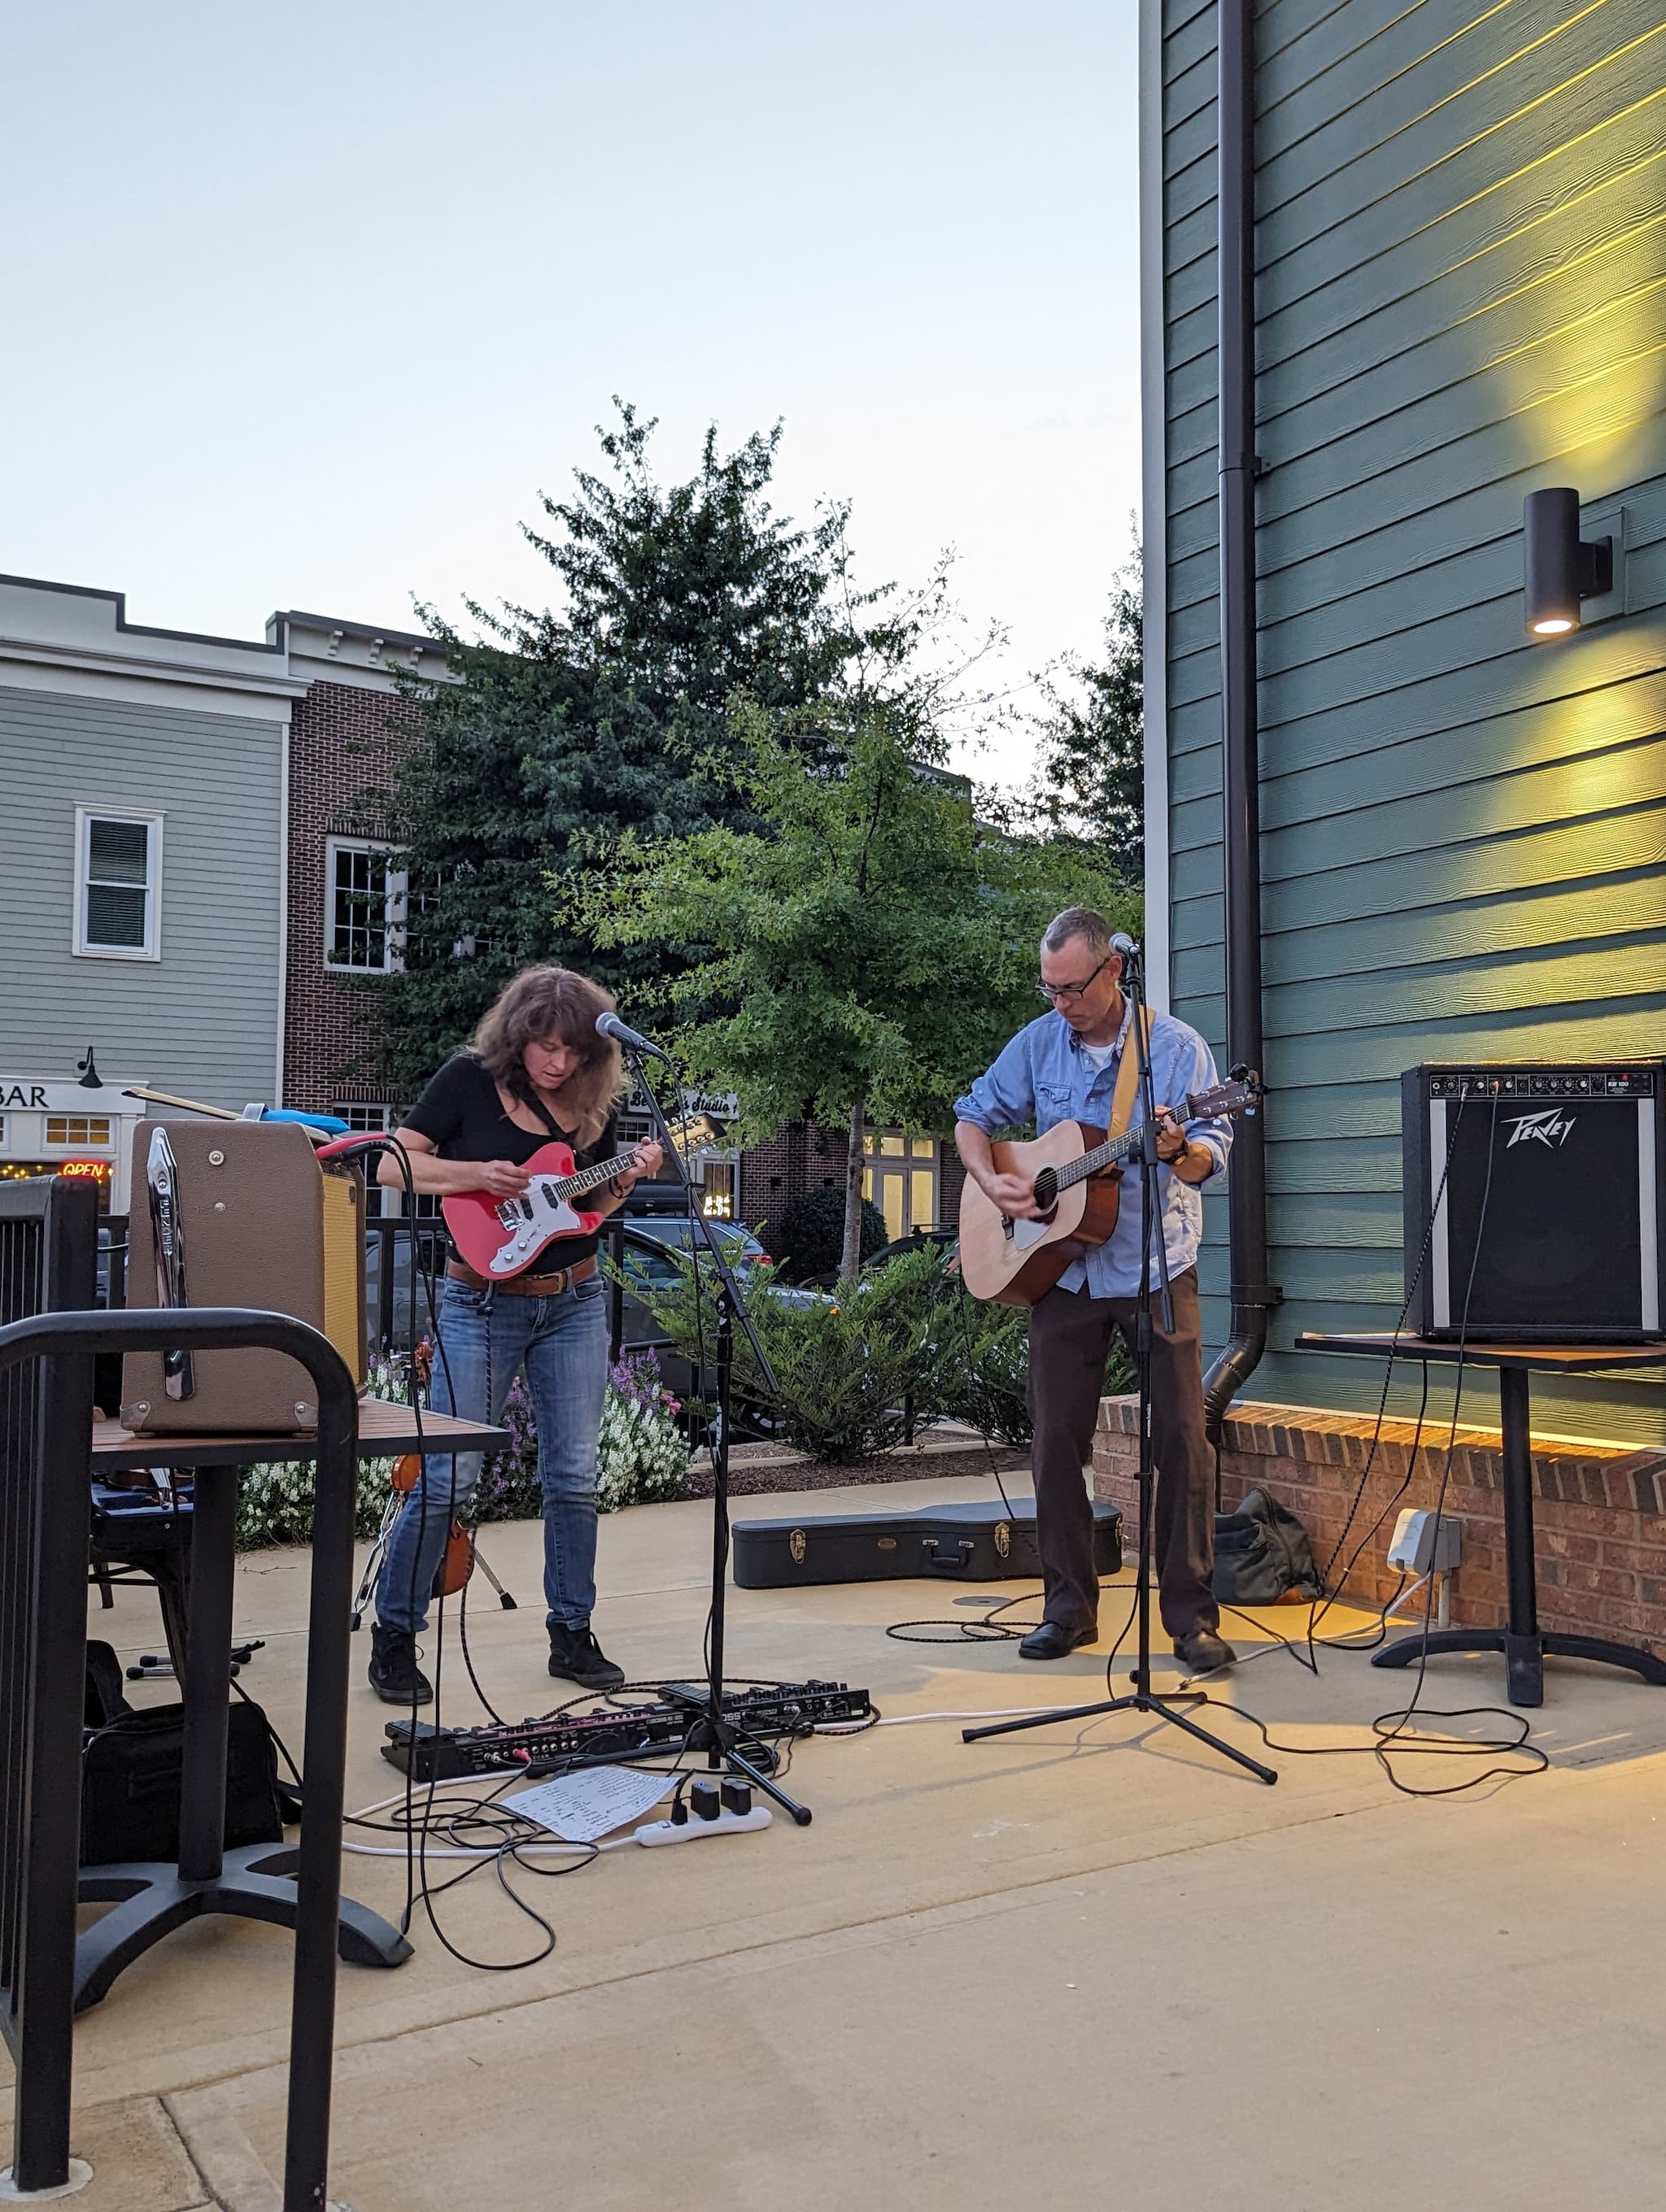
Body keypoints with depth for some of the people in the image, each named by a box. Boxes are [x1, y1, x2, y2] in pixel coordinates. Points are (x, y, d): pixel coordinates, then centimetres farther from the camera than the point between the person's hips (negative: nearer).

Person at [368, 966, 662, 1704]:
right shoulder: (470, 1079, -7)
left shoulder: (594, 1101, 4)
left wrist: (626, 1179, -8)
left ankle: (572, 1635, 20)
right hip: (482, 1304, -4)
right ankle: (394, 1636, 11)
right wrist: (479, 1175, -20)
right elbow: (394, 1166, -8)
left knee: (574, 1476, 6)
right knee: (447, 1476, -5)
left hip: (574, 1303, 4)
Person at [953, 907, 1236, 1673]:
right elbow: (972, 1117, 12)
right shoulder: (1038, 1043, 4)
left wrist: (1178, 1152, -32)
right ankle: (1068, 1606, 17)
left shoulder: (1176, 1047, -5)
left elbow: (1211, 1156, -10)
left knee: (1182, 1437, -4)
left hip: (1156, 1269, -3)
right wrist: (993, 1183, -6)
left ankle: (1191, 1615, 6)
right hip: (1061, 1266, 3)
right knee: (1058, 1440, 5)